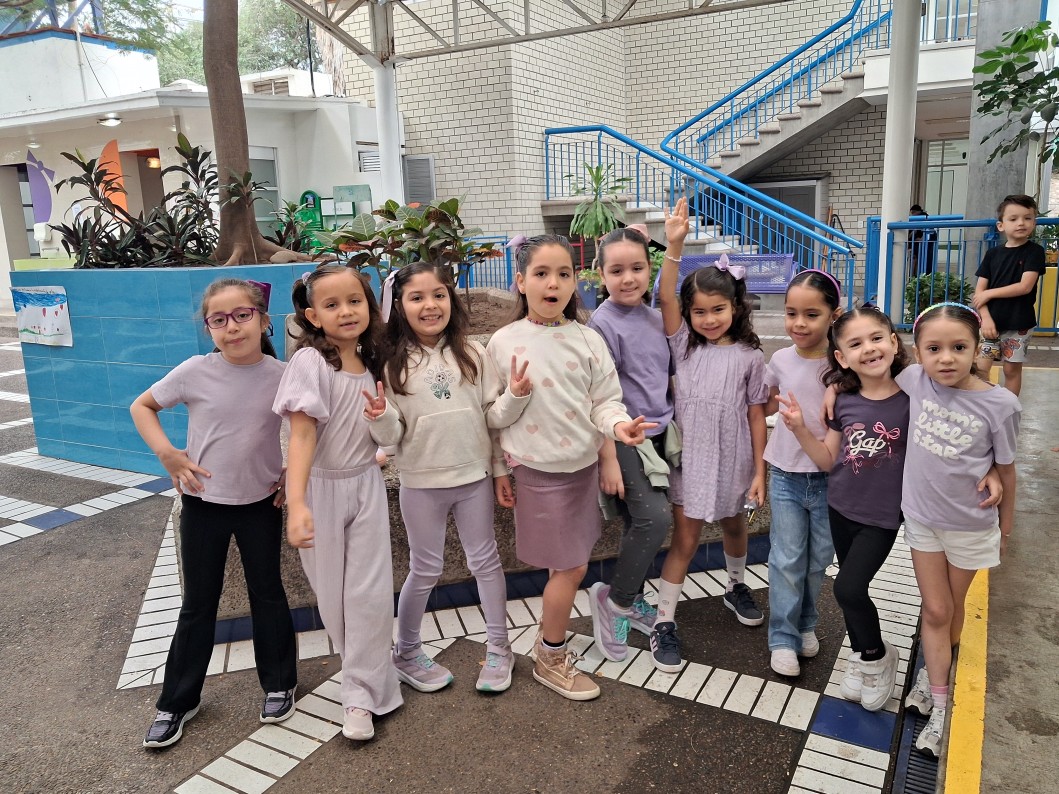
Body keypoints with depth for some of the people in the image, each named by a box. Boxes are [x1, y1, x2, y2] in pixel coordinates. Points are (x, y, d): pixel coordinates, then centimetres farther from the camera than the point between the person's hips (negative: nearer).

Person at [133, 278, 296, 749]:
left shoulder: (282, 376, -11)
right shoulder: (195, 372, -13)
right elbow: (142, 406, 1)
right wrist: (167, 454, -11)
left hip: (261, 503, 0)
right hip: (203, 503, 0)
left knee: (267, 592, 14)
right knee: (198, 603, 11)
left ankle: (279, 684, 32)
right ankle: (177, 701, 28)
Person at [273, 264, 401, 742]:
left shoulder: (371, 362, 2)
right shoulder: (310, 361, -16)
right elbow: (302, 434, -24)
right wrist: (297, 504, -33)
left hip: (366, 485, 4)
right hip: (322, 488, -4)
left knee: (371, 593, 0)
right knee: (333, 595, 10)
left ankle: (362, 695, 13)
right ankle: (369, 673, 33)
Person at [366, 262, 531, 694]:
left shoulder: (471, 353, -4)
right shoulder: (392, 364, -7)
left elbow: (493, 415, -1)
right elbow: (392, 436, -6)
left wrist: (515, 397, -20)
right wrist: (382, 419, -27)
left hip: (474, 476, 2)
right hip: (421, 483, -1)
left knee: (485, 560, 14)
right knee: (425, 570, 11)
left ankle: (498, 647, 32)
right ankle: (406, 651, 33)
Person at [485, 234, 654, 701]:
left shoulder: (587, 340, -2)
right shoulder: (504, 343, -8)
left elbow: (604, 399, -1)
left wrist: (618, 425, -23)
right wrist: (499, 472, 1)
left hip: (583, 465, 4)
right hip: (539, 469, -3)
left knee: (566, 564, 15)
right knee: (571, 567, 1)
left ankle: (551, 631, 41)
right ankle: (551, 659, 22)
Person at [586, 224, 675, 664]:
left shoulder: (655, 318, 7)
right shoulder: (603, 324, -14)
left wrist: (675, 430, 17)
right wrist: (608, 459, -16)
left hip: (659, 433, 7)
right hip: (623, 438, -7)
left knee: (638, 523, 13)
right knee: (655, 517, -16)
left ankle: (631, 601, 32)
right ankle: (612, 597, 4)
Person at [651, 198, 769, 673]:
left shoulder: (748, 357, -6)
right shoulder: (684, 345, -5)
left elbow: (756, 415, -3)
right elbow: (665, 297, -20)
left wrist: (759, 470, -4)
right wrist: (674, 245, -32)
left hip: (733, 460, 1)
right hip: (689, 457, -1)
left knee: (733, 527, 23)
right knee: (685, 538, 0)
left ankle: (736, 586, 50)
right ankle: (664, 621, 10)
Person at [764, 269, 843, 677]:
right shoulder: (781, 360, -4)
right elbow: (766, 405, 14)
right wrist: (779, 402, -2)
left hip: (830, 478, -1)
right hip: (786, 476, 1)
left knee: (819, 558, 15)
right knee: (787, 560, 6)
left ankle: (806, 622, 37)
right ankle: (784, 637, 19)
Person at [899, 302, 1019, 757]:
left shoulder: (1000, 405, -20)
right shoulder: (914, 381, -16)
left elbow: (1005, 469, -7)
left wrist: (1005, 527, 4)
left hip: (970, 526, -1)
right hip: (921, 518, 2)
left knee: (953, 607, 19)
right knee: (935, 611, 10)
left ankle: (933, 672, 43)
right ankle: (939, 708, 23)